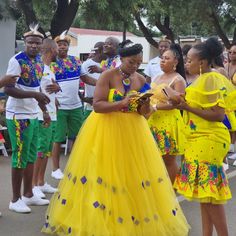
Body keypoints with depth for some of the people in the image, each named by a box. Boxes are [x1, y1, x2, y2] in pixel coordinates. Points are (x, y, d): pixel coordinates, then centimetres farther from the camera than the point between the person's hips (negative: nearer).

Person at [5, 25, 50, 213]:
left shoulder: (39, 62, 9)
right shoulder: (17, 61, -15)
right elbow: (8, 89, -22)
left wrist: (45, 111, 16)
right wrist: (35, 95, -28)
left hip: (33, 115, 8)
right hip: (18, 116, -8)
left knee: (31, 156, 13)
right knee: (20, 157, -2)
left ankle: (28, 195, 25)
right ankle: (16, 200, 9)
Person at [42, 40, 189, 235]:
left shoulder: (141, 80, 6)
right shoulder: (107, 76, -8)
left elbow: (143, 112, 8)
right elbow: (97, 105, -16)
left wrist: (145, 105, -15)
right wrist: (122, 103, -27)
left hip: (133, 131, 4)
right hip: (107, 129, -4)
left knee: (135, 174, 2)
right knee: (104, 174, -2)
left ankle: (134, 219, 15)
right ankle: (99, 219, 10)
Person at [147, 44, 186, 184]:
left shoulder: (178, 80, -8)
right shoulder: (157, 78, 16)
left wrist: (155, 107, -20)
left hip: (169, 121, -7)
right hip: (154, 121, 7)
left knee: (169, 160, 1)